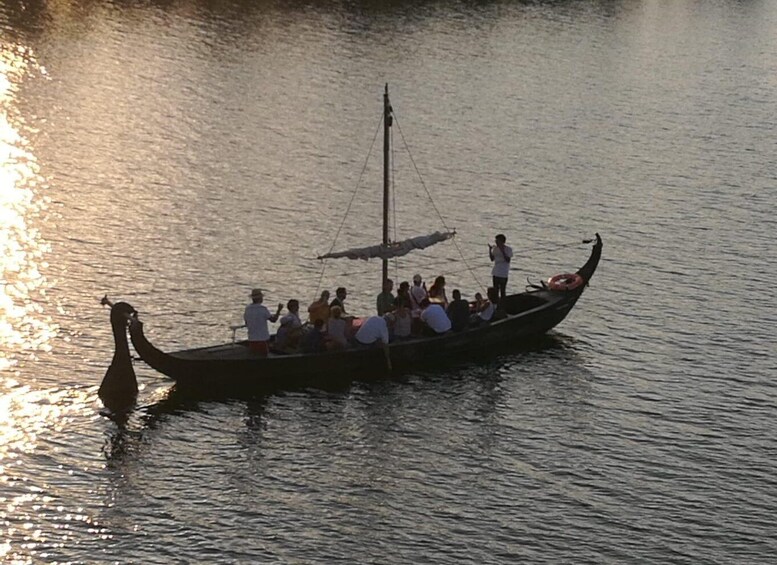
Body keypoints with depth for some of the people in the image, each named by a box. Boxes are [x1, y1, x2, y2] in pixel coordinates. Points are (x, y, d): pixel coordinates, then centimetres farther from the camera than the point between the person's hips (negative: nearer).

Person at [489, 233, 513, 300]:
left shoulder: (508, 249, -10)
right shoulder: (495, 248, 6)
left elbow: (508, 260, -18)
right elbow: (492, 259, 8)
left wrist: (502, 251, -25)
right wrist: (490, 249, -4)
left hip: (503, 274, -6)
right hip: (495, 272, 6)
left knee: (502, 290, -2)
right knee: (495, 290, 12)